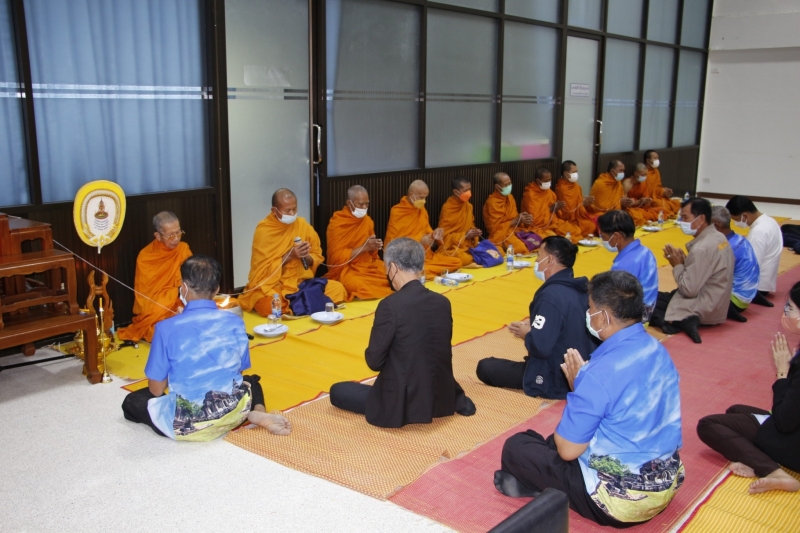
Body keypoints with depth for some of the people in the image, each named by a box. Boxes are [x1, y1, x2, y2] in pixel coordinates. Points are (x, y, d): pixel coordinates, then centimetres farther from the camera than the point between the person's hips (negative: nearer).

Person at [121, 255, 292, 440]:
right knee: (251, 381, 38)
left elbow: (156, 389, -3)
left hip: (186, 424, -4)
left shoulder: (166, 328, -11)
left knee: (131, 401, 22)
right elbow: (240, 371, 9)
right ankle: (258, 412, 0)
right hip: (233, 413, 5)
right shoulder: (235, 322, -2)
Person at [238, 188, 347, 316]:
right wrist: (289, 255, -21)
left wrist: (306, 257, -14)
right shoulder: (263, 230, -9)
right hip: (272, 285, -4)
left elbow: (317, 258, 9)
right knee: (268, 306, -38)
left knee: (338, 288, -17)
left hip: (301, 282, 4)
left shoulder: (303, 225, 2)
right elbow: (263, 269, -11)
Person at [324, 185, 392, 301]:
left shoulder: (367, 220, 9)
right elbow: (337, 257, -14)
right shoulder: (336, 223, -9)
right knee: (359, 286, -36)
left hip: (367, 266, 6)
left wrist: (374, 247, -6)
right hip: (345, 269, -6)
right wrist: (364, 247, -18)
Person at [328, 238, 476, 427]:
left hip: (402, 402, -7)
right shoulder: (443, 302, -1)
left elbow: (374, 361, -14)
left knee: (337, 391, 13)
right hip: (441, 397, 8)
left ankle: (399, 409, 2)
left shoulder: (391, 305, -20)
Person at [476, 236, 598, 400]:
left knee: (485, 367, 3)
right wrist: (534, 327, 7)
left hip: (557, 380, -9)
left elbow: (540, 348, -30)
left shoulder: (551, 295, -25)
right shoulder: (580, 288, 2)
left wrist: (526, 334, -9)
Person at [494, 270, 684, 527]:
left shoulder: (602, 372, -27)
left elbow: (568, 450, -18)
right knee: (563, 438, 27)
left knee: (515, 446, 2)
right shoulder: (658, 351, -1)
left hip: (620, 500, -8)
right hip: (666, 484, 8)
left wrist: (577, 387, -7)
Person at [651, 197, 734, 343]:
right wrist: (684, 261, 1)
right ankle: (686, 321, 0)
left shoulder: (702, 248, -25)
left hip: (704, 309, -10)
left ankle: (681, 322, -17)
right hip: (715, 305, 10)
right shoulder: (718, 237, 5)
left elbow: (689, 290, -23)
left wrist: (677, 265, -10)